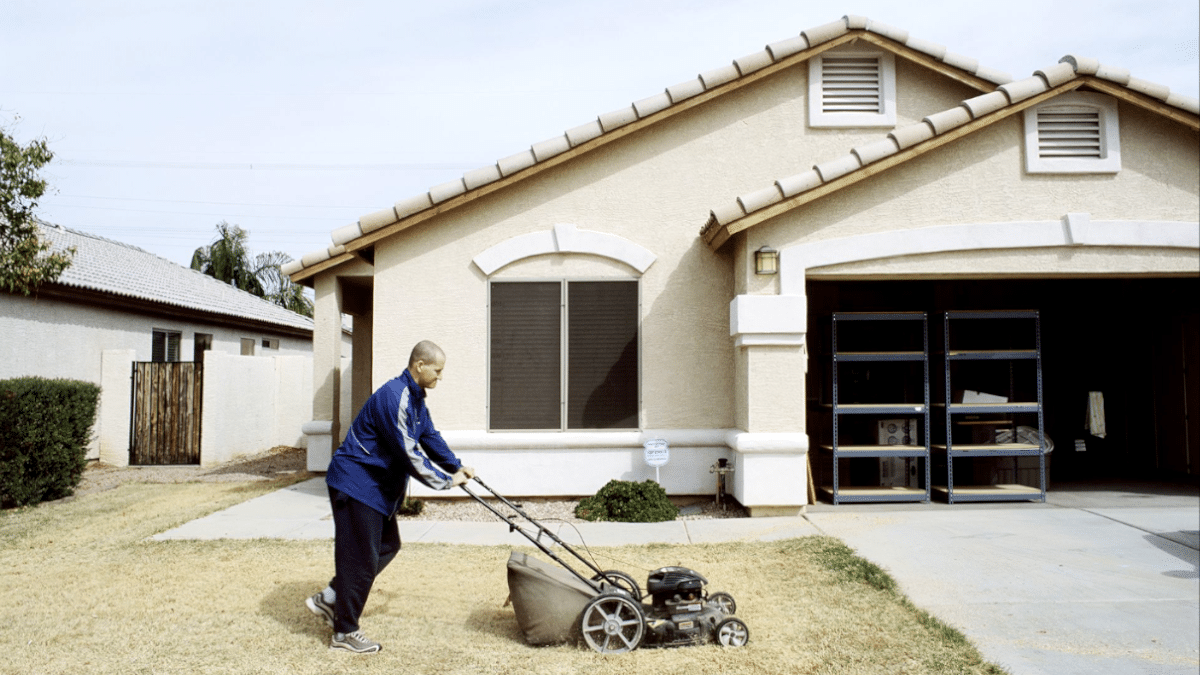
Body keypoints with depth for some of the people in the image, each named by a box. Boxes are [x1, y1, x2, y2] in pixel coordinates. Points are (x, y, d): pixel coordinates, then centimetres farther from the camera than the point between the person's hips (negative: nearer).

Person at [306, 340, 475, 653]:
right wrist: (444, 481, -20)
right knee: (361, 558, -3)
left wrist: (456, 467, 8)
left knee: (387, 545, 16)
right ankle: (345, 633, 12)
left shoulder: (415, 398, 9)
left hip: (379, 486, 11)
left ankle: (329, 599, 26)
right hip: (355, 484, -11)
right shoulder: (393, 398, -25)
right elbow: (408, 453, -27)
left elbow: (430, 437, 17)